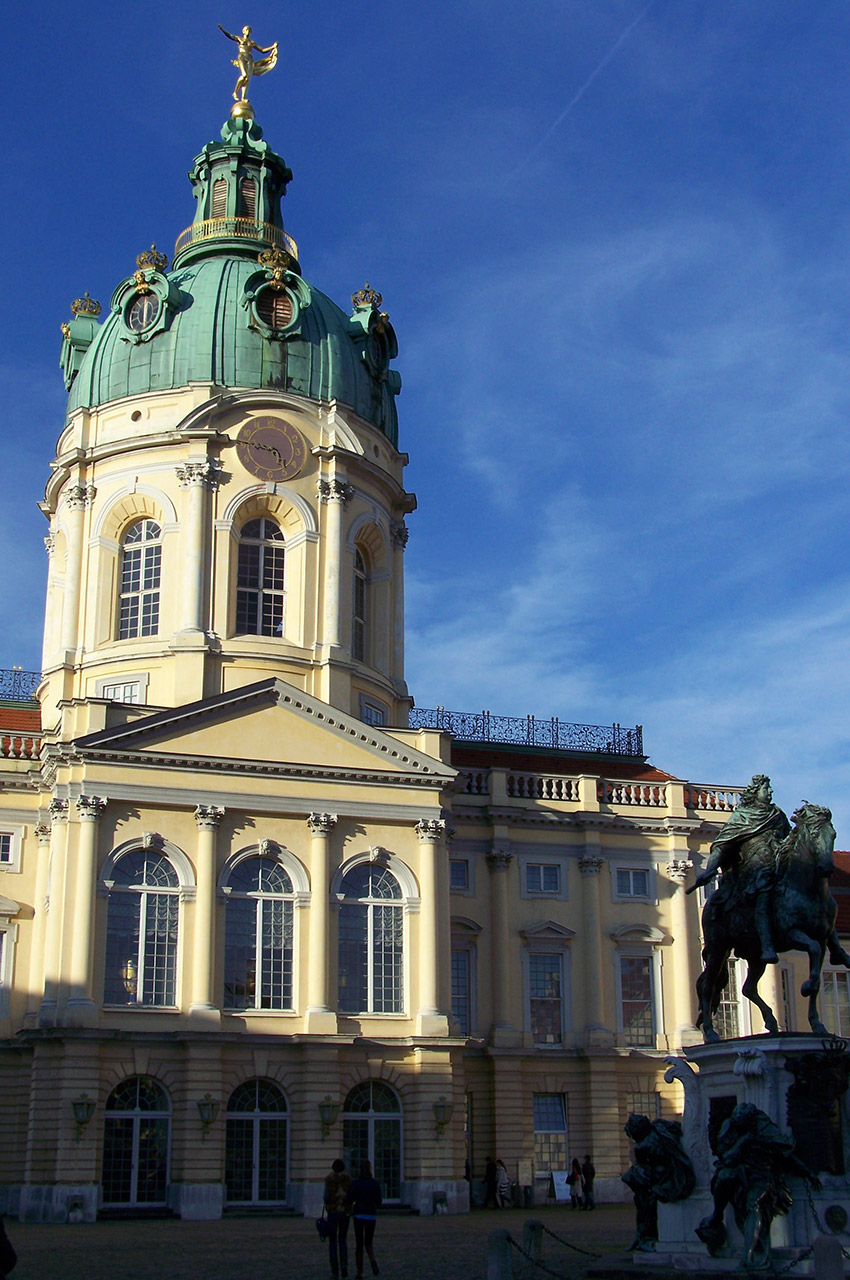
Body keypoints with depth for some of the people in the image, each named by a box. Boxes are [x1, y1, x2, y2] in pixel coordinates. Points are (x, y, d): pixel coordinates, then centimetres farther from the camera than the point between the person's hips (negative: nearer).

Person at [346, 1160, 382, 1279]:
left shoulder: (356, 1182, -4)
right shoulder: (376, 1183, 2)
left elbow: (349, 1199, -10)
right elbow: (379, 1202, 4)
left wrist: (350, 1209, 11)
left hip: (359, 1214, -2)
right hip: (372, 1215, 2)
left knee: (359, 1243, 8)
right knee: (369, 1242, 15)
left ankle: (360, 1272, 5)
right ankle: (373, 1260, -17)